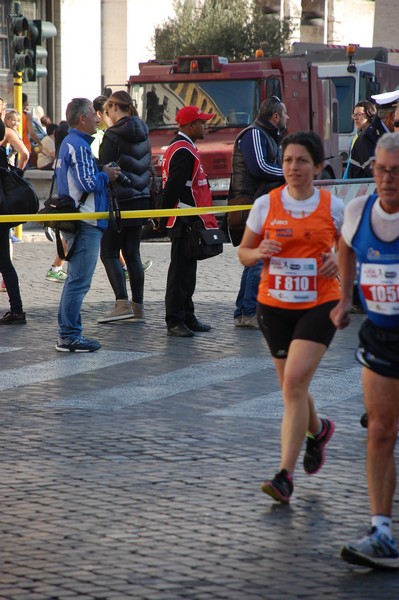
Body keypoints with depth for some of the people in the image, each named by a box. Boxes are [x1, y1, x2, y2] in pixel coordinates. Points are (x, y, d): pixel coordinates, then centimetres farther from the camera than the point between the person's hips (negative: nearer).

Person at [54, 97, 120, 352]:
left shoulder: (70, 143, 18)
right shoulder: (79, 146, -15)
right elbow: (88, 183, -23)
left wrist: (103, 173, 10)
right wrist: (106, 175, -5)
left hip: (75, 222, 11)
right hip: (85, 224, -11)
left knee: (75, 280, 15)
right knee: (79, 281, -9)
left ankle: (68, 333, 20)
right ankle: (69, 336, -8)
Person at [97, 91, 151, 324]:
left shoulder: (113, 136, -13)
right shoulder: (143, 134, 11)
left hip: (120, 200, -8)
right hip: (141, 198, 8)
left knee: (109, 253, -3)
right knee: (132, 253, 11)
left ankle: (123, 303, -14)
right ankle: (138, 307, 10)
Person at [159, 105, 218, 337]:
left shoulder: (182, 148, 18)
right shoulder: (184, 151, -17)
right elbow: (173, 187, -22)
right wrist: (163, 217, -20)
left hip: (187, 220, 11)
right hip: (184, 221, -11)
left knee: (187, 269, 15)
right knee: (180, 270, -9)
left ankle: (187, 316, 22)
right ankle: (175, 321, -7)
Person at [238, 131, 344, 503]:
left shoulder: (333, 207, -1)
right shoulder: (265, 204, 0)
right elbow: (243, 252, 9)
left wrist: (339, 261, -9)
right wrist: (259, 253, -13)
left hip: (319, 305, -3)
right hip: (275, 306, 3)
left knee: (294, 381, -17)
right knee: (291, 388, 11)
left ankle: (285, 476, -16)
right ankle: (318, 430, 47)